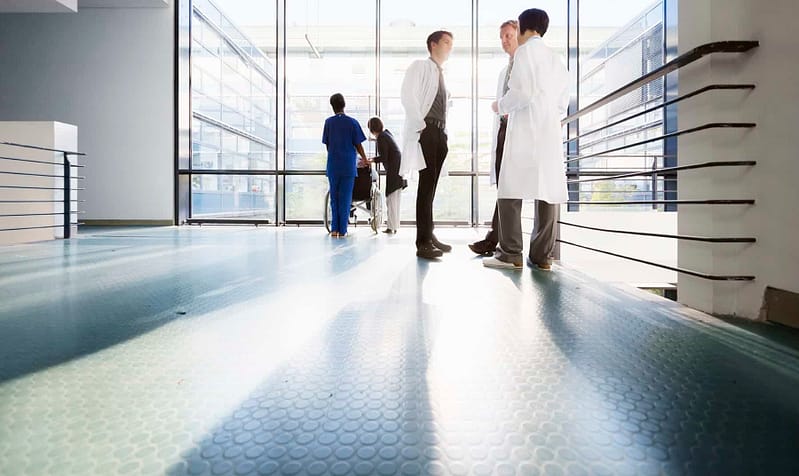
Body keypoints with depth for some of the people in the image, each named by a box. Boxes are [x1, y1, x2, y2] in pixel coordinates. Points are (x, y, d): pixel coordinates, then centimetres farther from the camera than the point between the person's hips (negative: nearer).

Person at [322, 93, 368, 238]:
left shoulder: (328, 122, 3)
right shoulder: (352, 122, -3)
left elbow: (327, 145, 7)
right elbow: (358, 144, -1)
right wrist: (364, 158, 15)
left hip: (333, 165, 2)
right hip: (348, 165, -2)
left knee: (334, 197, 11)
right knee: (345, 197, 3)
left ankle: (334, 228, 9)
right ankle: (342, 230, 4)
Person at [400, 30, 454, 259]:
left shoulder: (440, 75, 27)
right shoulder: (420, 66, 3)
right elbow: (407, 94, -12)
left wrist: (444, 133, 13)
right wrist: (420, 124, -17)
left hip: (439, 133, 8)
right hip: (425, 131, -8)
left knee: (431, 186, 8)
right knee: (426, 185, -13)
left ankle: (428, 236, 13)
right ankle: (423, 242, -12)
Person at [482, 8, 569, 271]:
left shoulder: (525, 51, 2)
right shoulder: (557, 60, 23)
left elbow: (523, 92, -13)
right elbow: (562, 106, 21)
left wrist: (501, 106, 4)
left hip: (526, 133, -7)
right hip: (551, 135, 7)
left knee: (510, 191, -6)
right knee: (547, 192, 2)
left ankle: (510, 254, -9)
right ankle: (542, 255, 2)